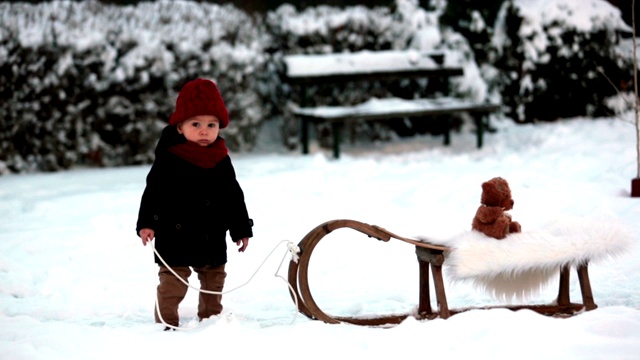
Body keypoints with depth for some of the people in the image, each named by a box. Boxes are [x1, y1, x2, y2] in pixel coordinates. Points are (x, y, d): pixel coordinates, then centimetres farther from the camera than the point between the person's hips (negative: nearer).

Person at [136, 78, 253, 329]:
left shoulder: (222, 162, 3)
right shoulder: (168, 159, -10)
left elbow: (234, 198, 10)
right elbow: (153, 193, -10)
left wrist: (241, 230, 10)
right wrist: (146, 223, -19)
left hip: (213, 239, 5)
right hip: (175, 238, -5)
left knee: (214, 279, 16)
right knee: (173, 280, -6)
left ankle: (211, 317, 32)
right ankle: (167, 322, 1)